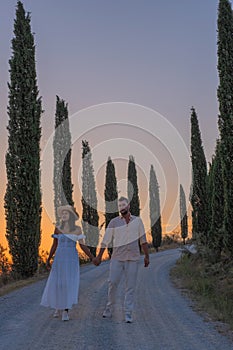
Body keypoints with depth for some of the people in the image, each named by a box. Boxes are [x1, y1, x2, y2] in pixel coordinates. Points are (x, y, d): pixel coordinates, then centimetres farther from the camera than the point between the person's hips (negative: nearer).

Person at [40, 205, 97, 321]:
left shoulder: (77, 229, 0)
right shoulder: (58, 228, 3)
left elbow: (82, 245, 1)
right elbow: (54, 245, 10)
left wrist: (92, 258, -7)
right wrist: (48, 260, 7)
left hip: (72, 260, -2)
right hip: (59, 259, 2)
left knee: (69, 284, -9)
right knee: (57, 283, 4)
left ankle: (65, 311, -1)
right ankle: (58, 306, 28)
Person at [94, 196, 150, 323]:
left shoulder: (137, 220, 3)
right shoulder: (114, 222, 0)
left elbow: (143, 240, 7)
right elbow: (105, 240, 2)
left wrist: (146, 256, 7)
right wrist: (99, 257, 1)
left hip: (132, 259, 0)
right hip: (117, 258, 0)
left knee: (130, 286, 2)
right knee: (112, 283, -2)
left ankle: (128, 314, 8)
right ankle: (109, 307, 20)